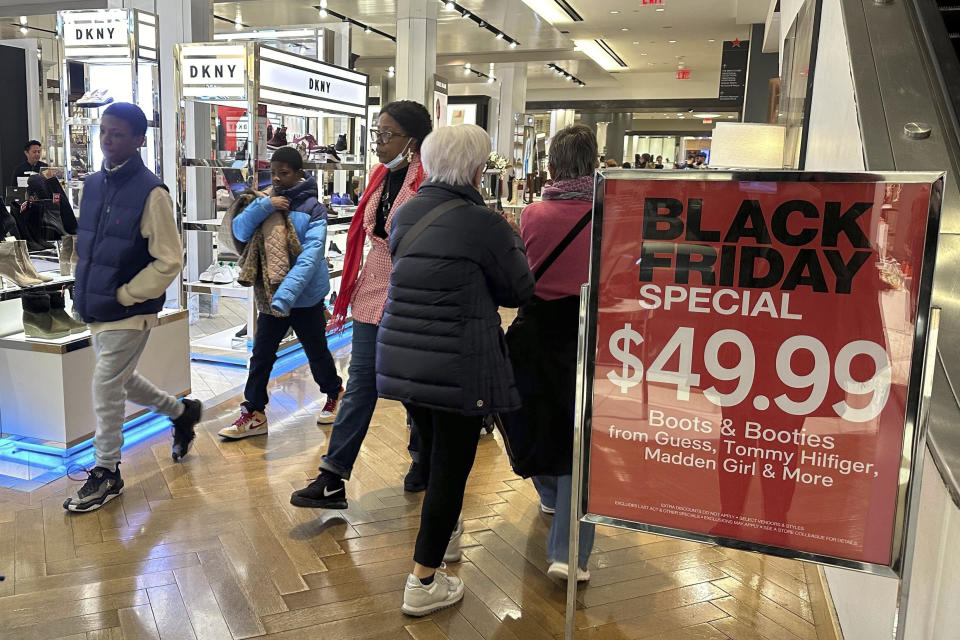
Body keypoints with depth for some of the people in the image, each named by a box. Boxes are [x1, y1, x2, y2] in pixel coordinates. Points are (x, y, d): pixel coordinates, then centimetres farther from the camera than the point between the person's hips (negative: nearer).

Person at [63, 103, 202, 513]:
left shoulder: (151, 192, -17)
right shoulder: (93, 184, 6)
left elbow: (169, 260, -17)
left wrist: (123, 296, -15)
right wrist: (83, 289, 9)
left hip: (129, 312, -8)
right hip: (97, 309, 8)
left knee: (107, 387, -1)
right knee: (120, 380, 20)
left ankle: (107, 473, 17)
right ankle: (182, 412, 43)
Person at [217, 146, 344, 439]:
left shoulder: (313, 209, -13)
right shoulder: (267, 201, 3)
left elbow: (310, 257, -24)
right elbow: (240, 231, -9)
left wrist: (285, 295, -35)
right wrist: (264, 205, -24)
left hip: (306, 296, -4)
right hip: (271, 293, 4)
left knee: (317, 352, 13)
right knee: (261, 354, 4)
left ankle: (334, 393, 38)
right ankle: (253, 413, 14)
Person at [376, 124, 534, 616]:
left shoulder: (405, 214, 5)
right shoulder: (485, 224, -14)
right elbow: (519, 290, -3)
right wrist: (512, 243, 13)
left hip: (402, 359, 7)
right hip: (457, 366, -7)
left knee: (432, 450, 24)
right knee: (451, 464, 5)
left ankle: (444, 534, 47)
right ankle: (424, 582, 13)